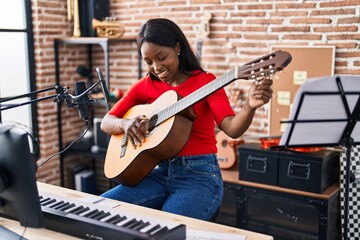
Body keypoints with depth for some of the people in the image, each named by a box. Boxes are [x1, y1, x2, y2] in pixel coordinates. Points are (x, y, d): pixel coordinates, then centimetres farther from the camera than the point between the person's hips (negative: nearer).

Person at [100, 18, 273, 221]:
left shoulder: (205, 82, -3)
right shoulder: (145, 86, 9)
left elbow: (232, 129, -17)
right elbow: (106, 123, 11)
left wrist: (250, 107, -39)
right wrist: (125, 124, -12)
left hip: (200, 174, -4)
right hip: (159, 173, 5)